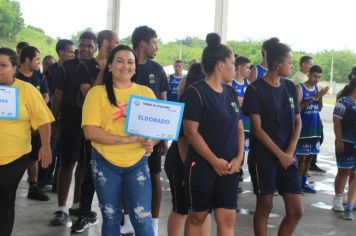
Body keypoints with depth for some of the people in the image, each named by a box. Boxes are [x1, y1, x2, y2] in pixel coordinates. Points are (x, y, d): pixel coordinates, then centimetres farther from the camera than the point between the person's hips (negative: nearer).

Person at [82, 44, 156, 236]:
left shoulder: (146, 93, 4)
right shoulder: (97, 92, -4)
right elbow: (90, 132, -12)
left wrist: (151, 142, -17)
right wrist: (126, 139, -20)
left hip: (137, 163, 1)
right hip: (105, 163, -1)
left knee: (143, 219, -2)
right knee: (110, 219, 13)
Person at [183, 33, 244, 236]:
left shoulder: (230, 92, 9)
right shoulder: (197, 92, -12)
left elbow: (239, 127, 12)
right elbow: (191, 131, -16)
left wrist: (239, 157, -3)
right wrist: (214, 161, -15)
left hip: (229, 167, 6)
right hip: (202, 166, -5)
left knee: (228, 218, 4)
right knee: (198, 215, 9)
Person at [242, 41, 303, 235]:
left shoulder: (290, 87, 9)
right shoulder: (255, 90, -9)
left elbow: (297, 122, 8)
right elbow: (257, 129, -12)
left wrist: (290, 152, -6)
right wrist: (280, 154, -13)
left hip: (287, 156, 5)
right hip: (263, 157, -5)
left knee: (296, 211, 4)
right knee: (265, 206, 5)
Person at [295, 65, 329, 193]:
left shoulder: (318, 88, 9)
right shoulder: (300, 88, -10)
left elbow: (319, 109, 10)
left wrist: (320, 97, -7)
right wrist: (314, 97, -21)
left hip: (314, 128, 7)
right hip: (303, 128, -6)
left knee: (309, 155, 12)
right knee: (301, 156, -4)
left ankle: (304, 181, 22)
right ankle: (298, 183, 4)